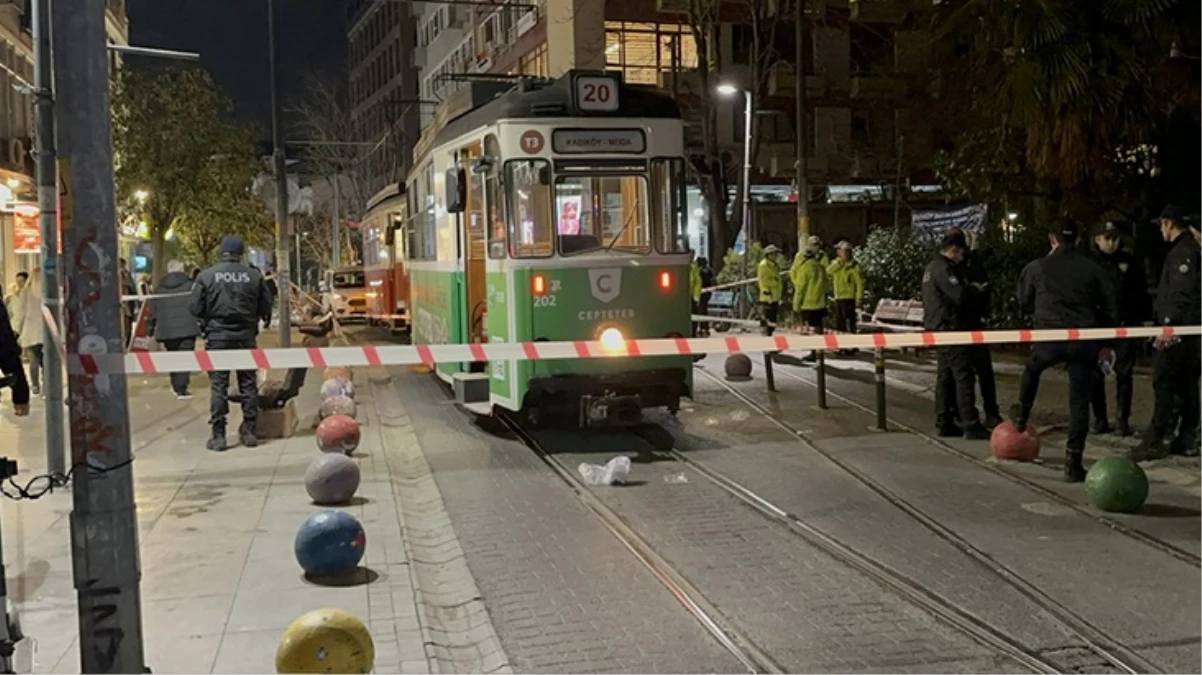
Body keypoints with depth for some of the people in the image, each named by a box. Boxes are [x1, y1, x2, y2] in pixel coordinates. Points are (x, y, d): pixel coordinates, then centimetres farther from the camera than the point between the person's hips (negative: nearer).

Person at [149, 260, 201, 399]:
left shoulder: (159, 289, 11)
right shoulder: (190, 286, 0)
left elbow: (153, 311, 11)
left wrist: (151, 329, 17)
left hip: (166, 330, 4)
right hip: (187, 328, -4)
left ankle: (176, 386, 22)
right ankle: (181, 389, -7)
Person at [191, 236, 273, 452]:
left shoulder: (206, 276, -6)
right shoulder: (254, 276, -3)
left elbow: (196, 308, -5)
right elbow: (266, 308, 0)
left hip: (217, 336, -1)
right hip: (246, 336, 1)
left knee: (218, 385, 2)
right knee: (248, 383, 10)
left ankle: (218, 436, 1)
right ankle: (249, 432, 13)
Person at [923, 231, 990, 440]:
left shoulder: (931, 268, 17)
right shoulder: (944, 269, -16)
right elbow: (960, 296, -23)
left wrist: (970, 290, 17)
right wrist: (975, 291, -3)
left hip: (937, 328, 10)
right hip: (950, 329, -10)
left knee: (945, 377, 12)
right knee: (964, 377, -9)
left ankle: (945, 424, 14)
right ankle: (970, 426, -10)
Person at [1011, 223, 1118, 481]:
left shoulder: (1037, 267, 1)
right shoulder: (1094, 269, 3)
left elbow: (1024, 302, 16)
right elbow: (1109, 309, 7)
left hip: (1048, 336, 0)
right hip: (1084, 341, 0)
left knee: (1032, 369, 33)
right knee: (1079, 401, 4)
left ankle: (1021, 416, 50)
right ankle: (1073, 462, 4)